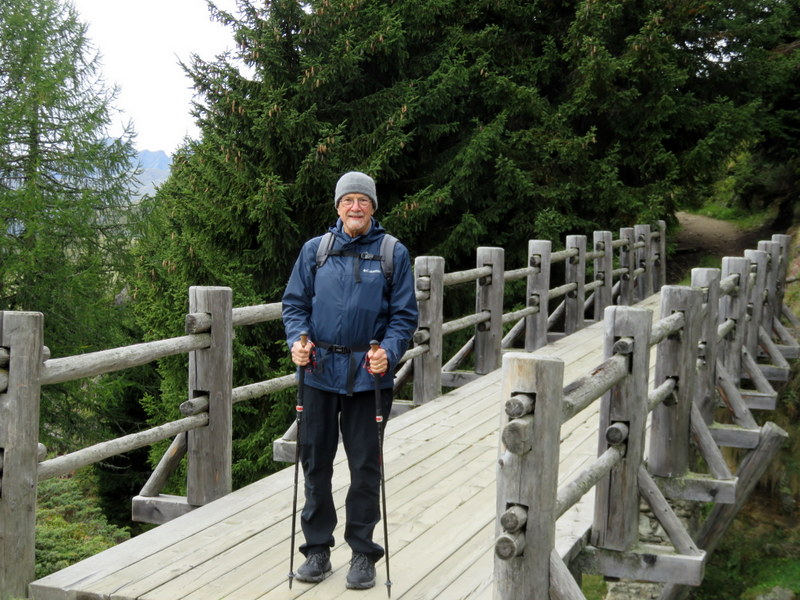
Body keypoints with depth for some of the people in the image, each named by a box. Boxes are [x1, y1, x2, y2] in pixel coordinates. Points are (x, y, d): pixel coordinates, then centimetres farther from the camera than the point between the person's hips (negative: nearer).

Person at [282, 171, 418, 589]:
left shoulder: (393, 253, 2)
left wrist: (387, 352, -15)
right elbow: (295, 303, 9)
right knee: (315, 463, 8)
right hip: (320, 370, 2)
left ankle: (363, 553, 17)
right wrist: (297, 340, -10)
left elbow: (404, 314, 2)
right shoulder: (315, 250, 6)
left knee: (365, 467, 4)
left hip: (368, 375, -2)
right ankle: (317, 549, 22)